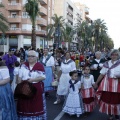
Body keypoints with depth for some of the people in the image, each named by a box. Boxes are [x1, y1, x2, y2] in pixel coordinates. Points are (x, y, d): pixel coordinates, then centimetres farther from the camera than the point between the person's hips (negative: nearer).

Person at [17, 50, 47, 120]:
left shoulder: (40, 66, -8)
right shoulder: (24, 65, 4)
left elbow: (43, 77, -13)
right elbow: (20, 77, 5)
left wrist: (33, 79, -20)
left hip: (36, 89, -3)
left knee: (36, 105, 8)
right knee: (25, 105, 10)